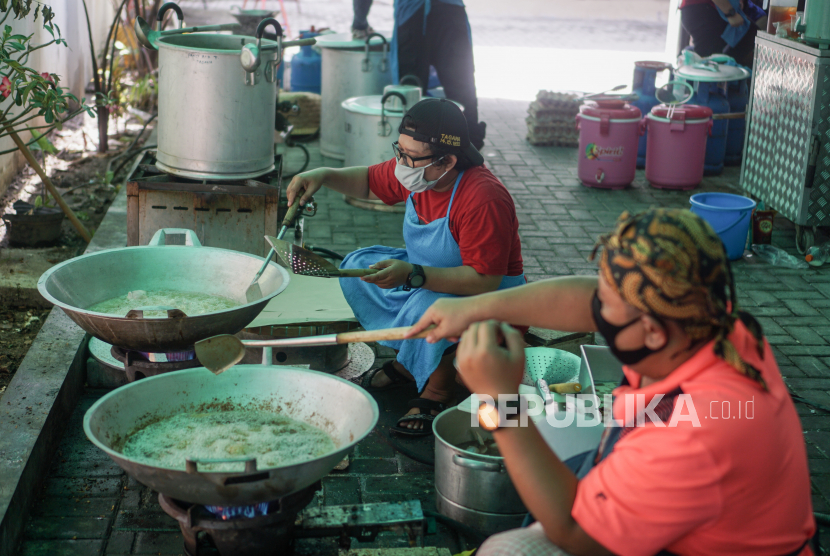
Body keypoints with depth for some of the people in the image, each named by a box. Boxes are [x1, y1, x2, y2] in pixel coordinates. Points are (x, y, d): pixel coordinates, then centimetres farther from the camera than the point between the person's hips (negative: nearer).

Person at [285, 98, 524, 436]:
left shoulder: (484, 199, -34)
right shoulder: (415, 171, -10)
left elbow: (485, 281, -36)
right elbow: (369, 182, 10)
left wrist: (412, 276, -43)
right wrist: (323, 176, -9)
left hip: (490, 293, -9)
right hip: (428, 274, 9)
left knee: (428, 307, -37)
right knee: (356, 267, 0)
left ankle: (438, 391, -8)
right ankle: (407, 361, 7)